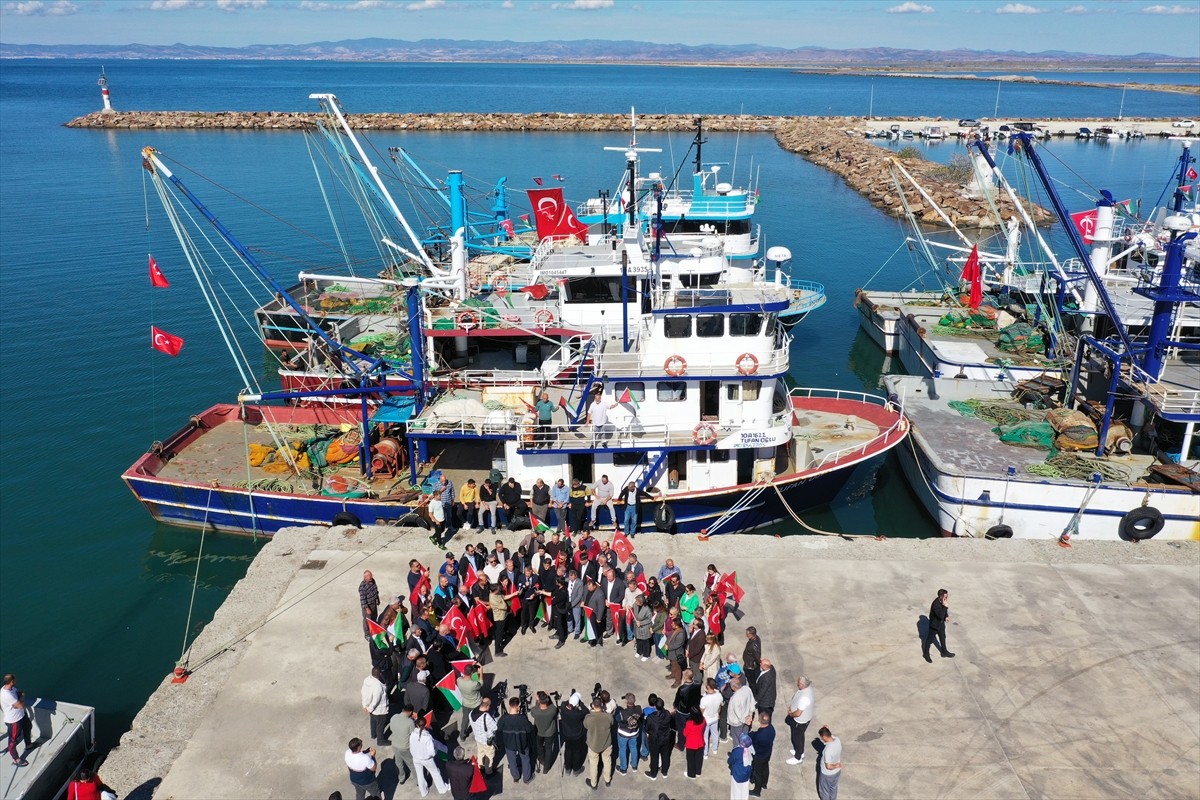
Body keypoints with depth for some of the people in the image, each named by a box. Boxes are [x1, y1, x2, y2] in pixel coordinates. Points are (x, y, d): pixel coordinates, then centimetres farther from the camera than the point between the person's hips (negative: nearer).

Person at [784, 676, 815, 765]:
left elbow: (798, 713, -34)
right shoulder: (806, 687, -12)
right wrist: (790, 707, -3)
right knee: (798, 736, 29)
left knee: (797, 738, 14)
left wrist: (791, 714, -14)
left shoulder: (804, 697, -40)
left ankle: (798, 758, 35)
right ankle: (799, 751, 51)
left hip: (801, 721, -8)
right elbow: (795, 696, 6)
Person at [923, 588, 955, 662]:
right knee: (930, 640, 12)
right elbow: (941, 615, -39)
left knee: (943, 638, 24)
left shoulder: (943, 601, -11)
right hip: (934, 625, -8)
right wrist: (945, 606, -42)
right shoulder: (936, 604, -36)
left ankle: (944, 652, 45)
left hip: (941, 624, 8)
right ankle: (926, 654, 30)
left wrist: (946, 616, -2)